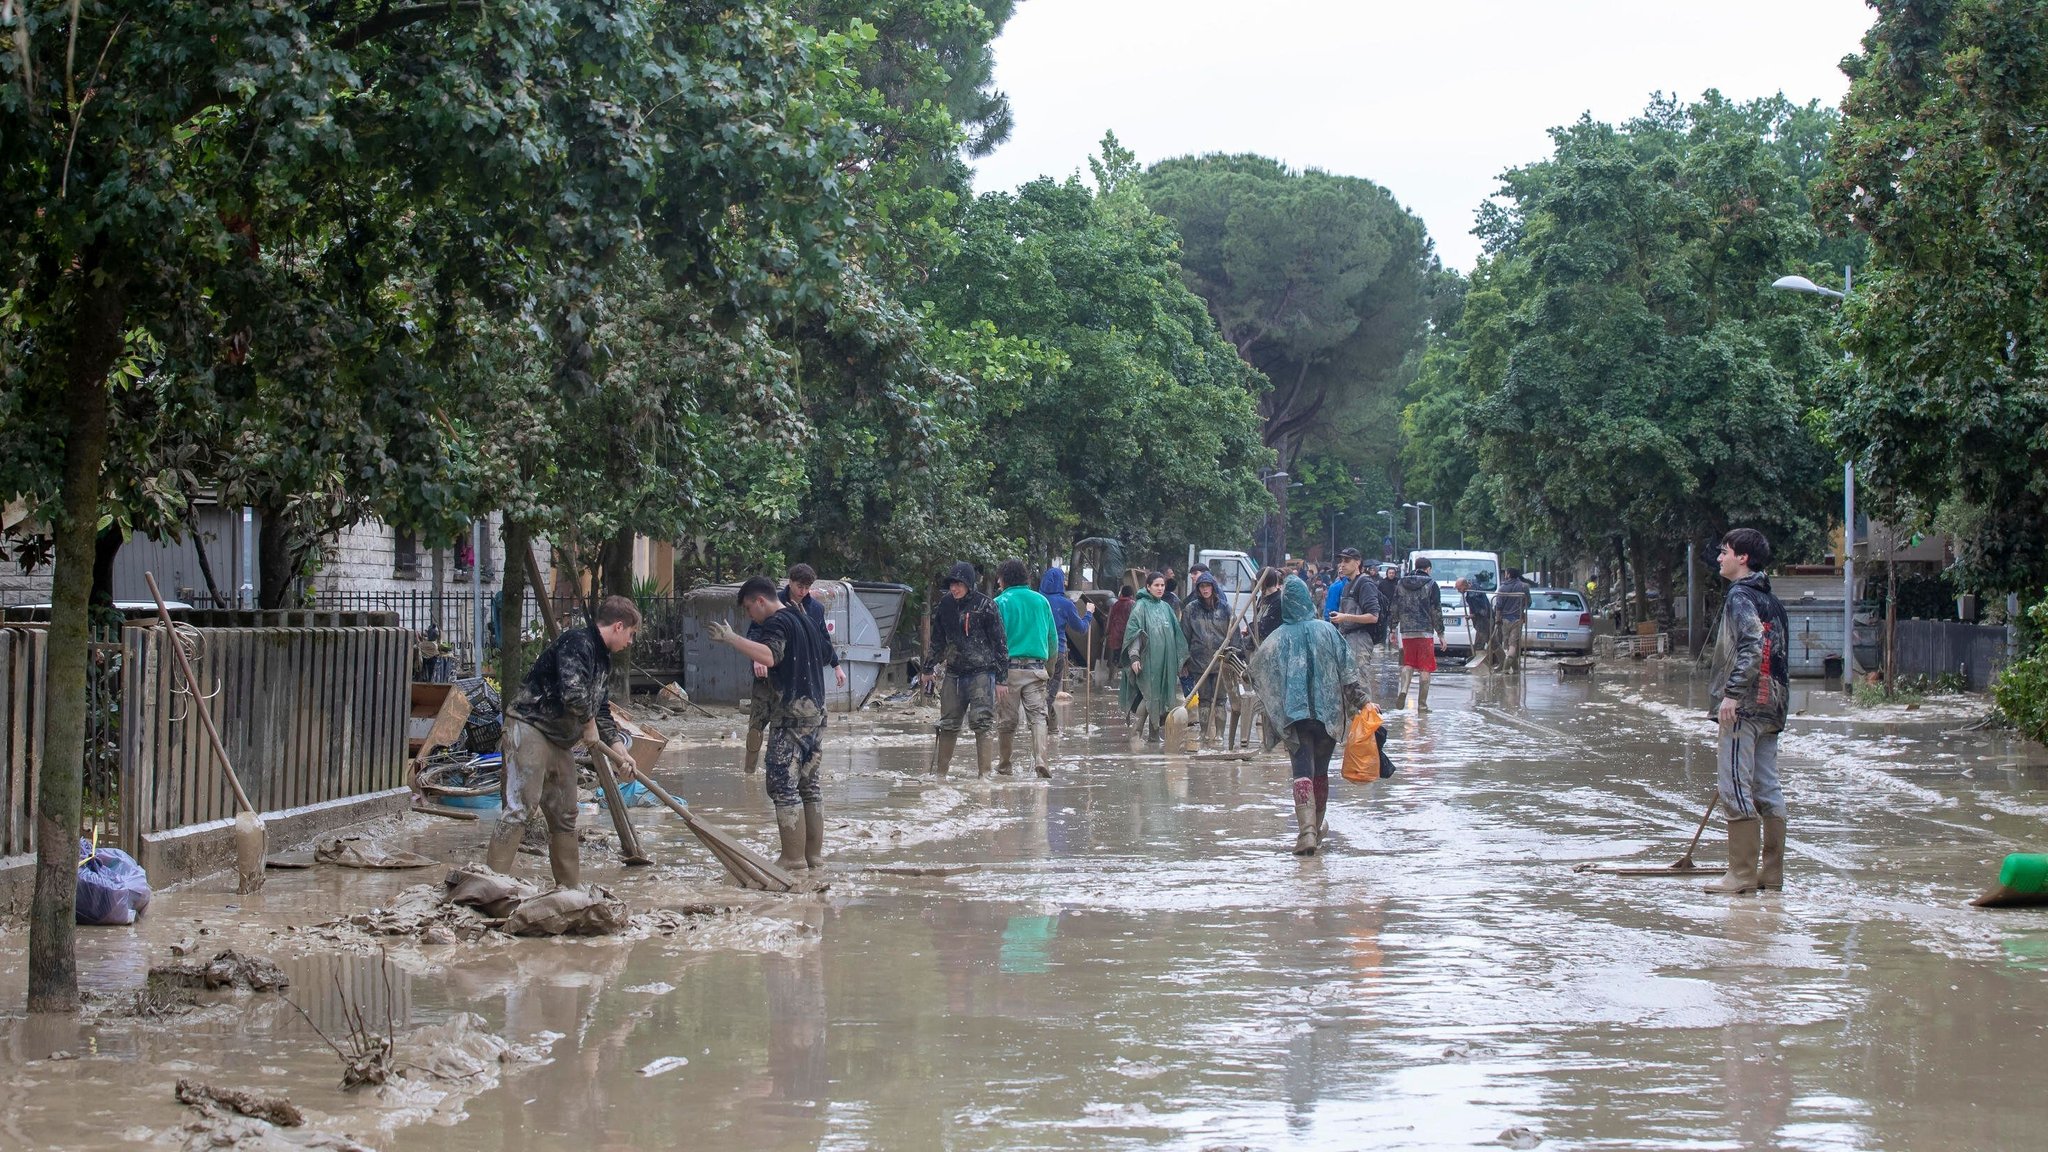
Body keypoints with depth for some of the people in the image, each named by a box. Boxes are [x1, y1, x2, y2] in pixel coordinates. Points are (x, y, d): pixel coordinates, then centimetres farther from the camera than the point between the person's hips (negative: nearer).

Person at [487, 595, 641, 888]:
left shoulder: (603, 660, 19)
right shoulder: (577, 642, -13)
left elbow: (601, 711, 25)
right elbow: (573, 693, -27)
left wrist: (620, 751, 17)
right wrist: (589, 725, -9)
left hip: (558, 740, 10)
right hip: (529, 729, -10)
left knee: (564, 815, 14)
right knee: (519, 807, -18)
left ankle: (570, 887, 22)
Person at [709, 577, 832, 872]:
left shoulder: (777, 623, -10)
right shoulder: (804, 620, 20)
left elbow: (769, 656, -30)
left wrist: (731, 638, -29)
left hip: (791, 713, -10)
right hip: (816, 711, 10)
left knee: (784, 786, -8)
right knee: (811, 784, 12)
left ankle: (793, 858, -10)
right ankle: (815, 854, 14)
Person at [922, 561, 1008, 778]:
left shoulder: (986, 606, -7)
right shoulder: (946, 604, 8)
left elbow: (1000, 642, -6)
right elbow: (937, 640, 22)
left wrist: (1001, 677, -9)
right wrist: (928, 667, 22)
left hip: (981, 673, -5)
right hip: (954, 673, 5)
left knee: (982, 724, -10)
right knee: (948, 725, 10)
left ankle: (985, 772, -9)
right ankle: (940, 771, 19)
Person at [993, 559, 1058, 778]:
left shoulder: (1000, 602, -1)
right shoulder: (1041, 601, 9)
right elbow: (1053, 637, 15)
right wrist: (1049, 658, 31)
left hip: (1008, 667, -2)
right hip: (1036, 667, 2)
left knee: (1006, 720, 6)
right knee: (1037, 715, 0)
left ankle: (1003, 766, 15)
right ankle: (1040, 758, -20)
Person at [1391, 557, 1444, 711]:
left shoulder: (1401, 584, 8)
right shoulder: (1431, 584, -3)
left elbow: (1395, 609, 10)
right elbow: (1436, 610, -4)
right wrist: (1440, 633, 2)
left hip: (1406, 632, 4)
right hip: (1425, 632, -4)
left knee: (1408, 664, 16)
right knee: (1425, 668, 2)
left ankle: (1403, 691, -9)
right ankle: (1422, 704, 0)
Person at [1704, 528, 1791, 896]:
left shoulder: (1740, 596, -9)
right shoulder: (1770, 599, 18)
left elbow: (1752, 646, -22)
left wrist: (1732, 693, -24)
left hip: (1744, 708, -9)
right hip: (1770, 707, 9)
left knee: (1736, 791, -7)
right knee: (1767, 790, 9)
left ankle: (1742, 875, -8)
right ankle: (1771, 874, 11)